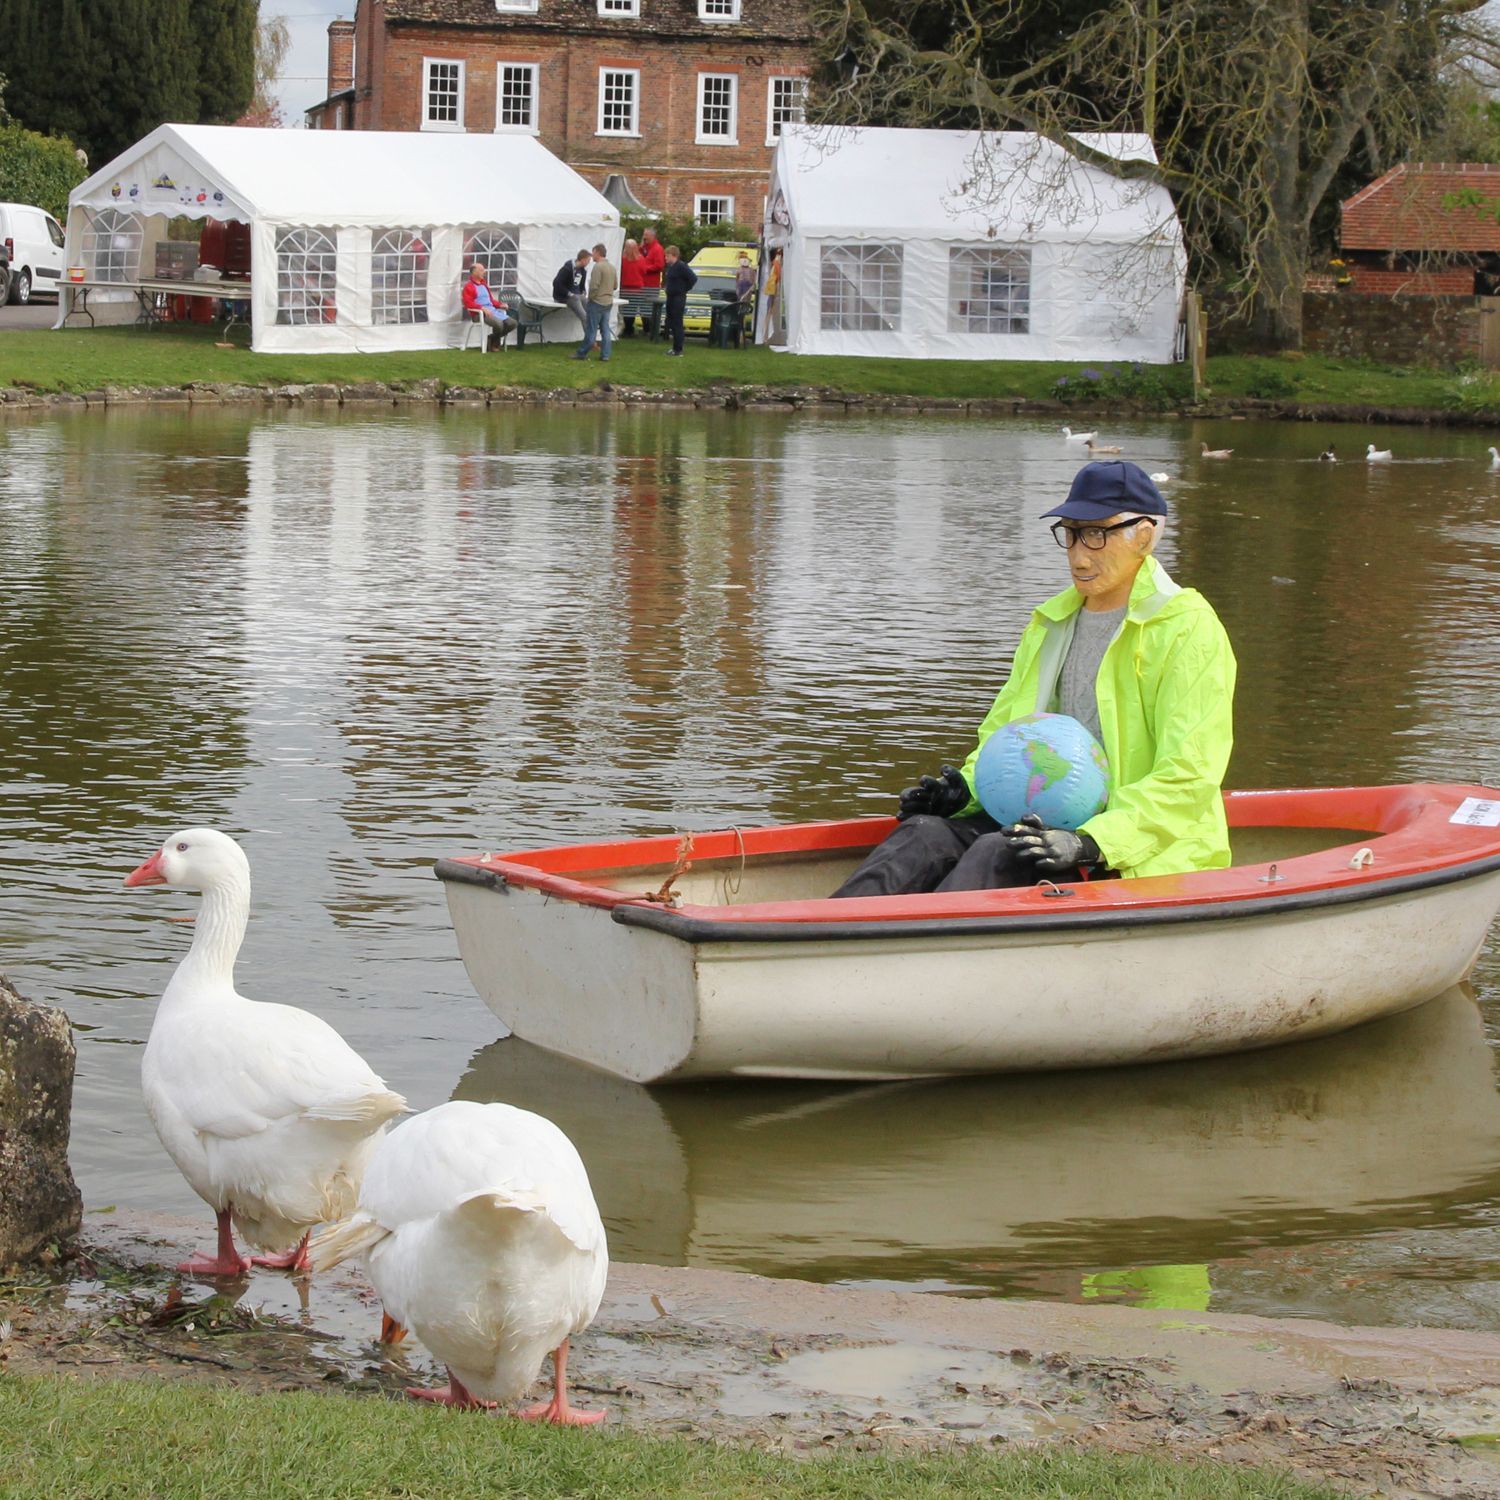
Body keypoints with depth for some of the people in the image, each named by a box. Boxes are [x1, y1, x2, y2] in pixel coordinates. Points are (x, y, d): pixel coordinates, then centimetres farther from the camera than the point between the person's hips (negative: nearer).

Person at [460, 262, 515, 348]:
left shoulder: (484, 284, 24)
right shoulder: (469, 286, -1)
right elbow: (468, 303, -13)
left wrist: (500, 304, 8)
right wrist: (483, 308, -24)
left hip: (492, 310, 8)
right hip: (480, 313, -8)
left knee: (512, 323, -7)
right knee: (499, 324, -32)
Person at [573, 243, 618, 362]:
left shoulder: (598, 267, -16)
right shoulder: (612, 268, 9)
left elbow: (594, 286, -21)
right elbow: (615, 286, 16)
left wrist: (590, 297, -7)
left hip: (597, 302, -7)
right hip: (608, 303, 7)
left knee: (591, 330, 0)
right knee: (605, 330, 7)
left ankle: (582, 353, 8)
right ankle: (605, 355, 5)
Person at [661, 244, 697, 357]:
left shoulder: (681, 266, -16)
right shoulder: (669, 267, 11)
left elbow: (693, 278, -19)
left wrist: (685, 289, -11)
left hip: (679, 298, -9)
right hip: (670, 297, 10)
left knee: (677, 324, -8)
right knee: (670, 322, 13)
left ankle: (678, 350, -5)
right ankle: (675, 347, 21)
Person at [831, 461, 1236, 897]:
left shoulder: (1188, 629, -6)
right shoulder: (1050, 623, 19)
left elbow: (1187, 780, -15)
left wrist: (1088, 843, -27)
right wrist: (968, 788, 2)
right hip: (1051, 824, 7)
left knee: (998, 854, -33)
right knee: (926, 833, -21)